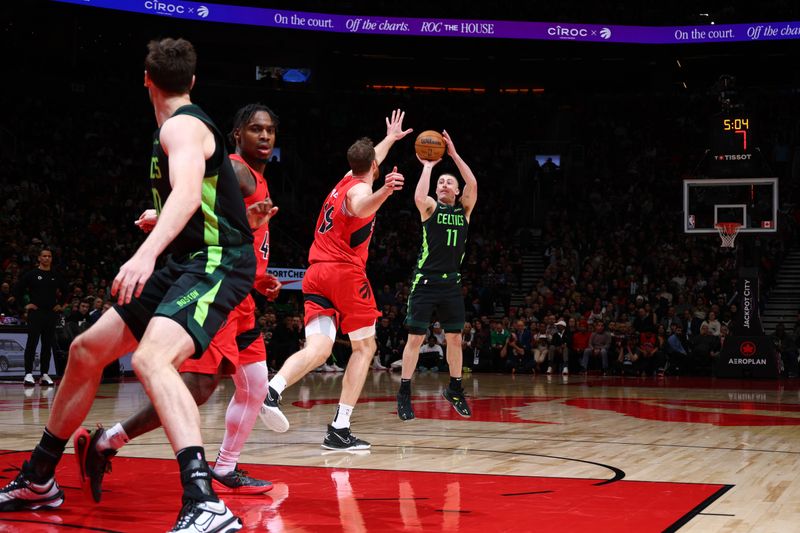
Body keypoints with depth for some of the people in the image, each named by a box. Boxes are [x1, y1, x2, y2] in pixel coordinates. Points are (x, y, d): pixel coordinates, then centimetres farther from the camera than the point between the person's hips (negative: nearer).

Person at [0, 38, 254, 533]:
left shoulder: (181, 125, -11)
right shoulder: (189, 123, 19)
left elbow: (188, 192, -32)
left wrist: (148, 252, -46)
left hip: (217, 262, -11)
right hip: (187, 262, 11)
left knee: (151, 357, -35)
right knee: (87, 350, 14)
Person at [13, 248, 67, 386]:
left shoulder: (56, 276, 10)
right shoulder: (31, 274, 0)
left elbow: (65, 291, 22)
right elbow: (18, 289, 2)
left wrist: (61, 305, 12)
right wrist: (25, 304, -4)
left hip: (51, 313, 4)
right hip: (35, 313, -4)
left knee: (48, 345, 6)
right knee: (32, 343, -8)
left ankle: (44, 374, 11)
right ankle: (28, 373, -9)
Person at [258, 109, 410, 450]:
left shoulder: (345, 181, 21)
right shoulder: (360, 189, -4)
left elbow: (369, 159, 45)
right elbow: (361, 208, -31)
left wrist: (390, 138, 60)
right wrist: (384, 192, -51)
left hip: (316, 274, 7)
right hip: (345, 272, -7)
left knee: (318, 350, -5)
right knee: (365, 347, 6)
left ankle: (271, 390, -35)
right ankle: (339, 430, -3)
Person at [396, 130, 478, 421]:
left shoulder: (464, 209, 9)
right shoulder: (430, 207, 1)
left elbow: (473, 184, -9)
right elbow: (419, 197, -24)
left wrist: (454, 154, -10)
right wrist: (428, 166, -13)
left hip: (451, 284, 3)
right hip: (425, 281, -3)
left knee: (454, 338, 8)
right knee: (415, 338, -3)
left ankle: (455, 389, 23)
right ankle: (404, 394, 2)